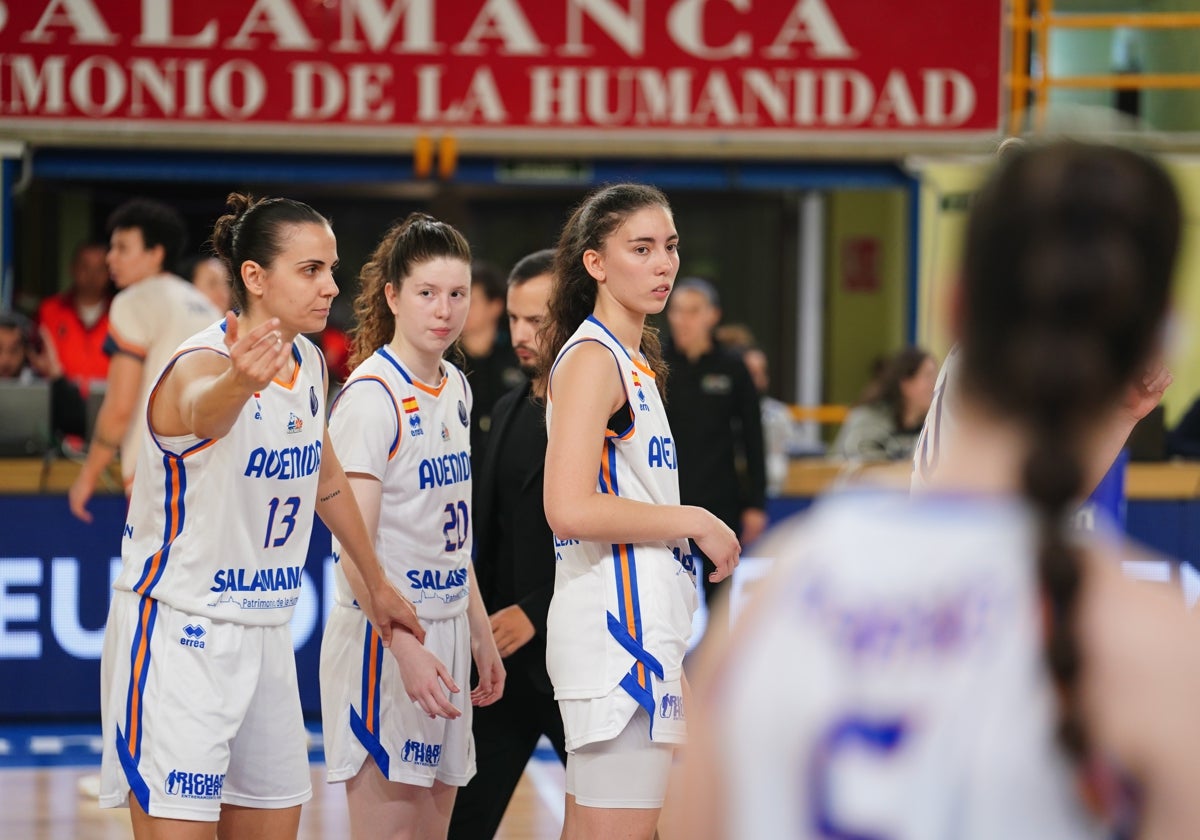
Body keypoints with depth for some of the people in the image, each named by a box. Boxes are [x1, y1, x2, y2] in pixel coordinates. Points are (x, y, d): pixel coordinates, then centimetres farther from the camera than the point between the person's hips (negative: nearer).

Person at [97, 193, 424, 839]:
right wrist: (239, 380, -70)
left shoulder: (308, 363, 5)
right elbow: (201, 408, -47)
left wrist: (376, 585, 31)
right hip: (177, 635, -8)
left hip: (264, 635, 8)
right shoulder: (200, 364, -20)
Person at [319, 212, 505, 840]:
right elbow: (355, 547, -18)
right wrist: (407, 650, -26)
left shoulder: (455, 389, 12)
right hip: (385, 641, -8)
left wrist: (481, 636, 17)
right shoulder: (372, 395, -13)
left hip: (446, 631, 8)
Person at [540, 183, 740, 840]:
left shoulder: (633, 359, 18)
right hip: (617, 624, -10)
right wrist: (695, 523, -14)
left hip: (641, 625, 10)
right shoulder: (591, 357, -11)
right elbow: (570, 509, -22)